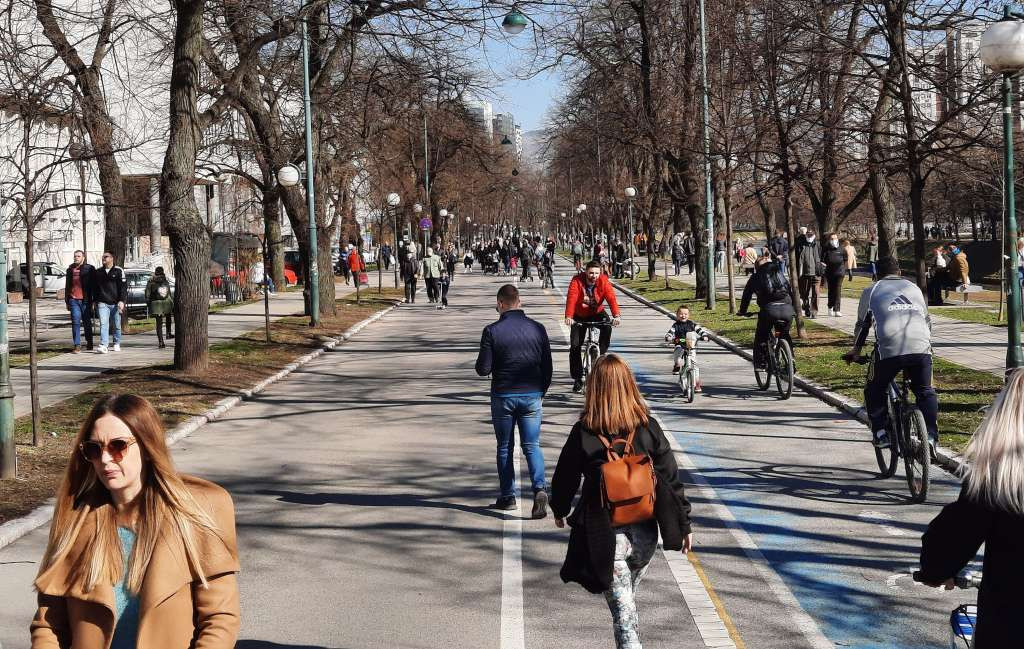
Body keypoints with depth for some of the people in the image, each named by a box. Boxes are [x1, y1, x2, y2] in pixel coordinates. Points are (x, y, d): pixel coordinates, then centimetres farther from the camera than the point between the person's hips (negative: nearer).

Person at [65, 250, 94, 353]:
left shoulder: (89, 269, 2)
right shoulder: (70, 269, 13)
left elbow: (94, 286, 2)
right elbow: (67, 286, 19)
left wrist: (94, 300, -3)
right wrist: (67, 301, 15)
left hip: (85, 300, -2)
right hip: (73, 300, 2)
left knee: (87, 322, 8)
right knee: (76, 322, -6)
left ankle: (89, 343, 24)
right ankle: (77, 345, -8)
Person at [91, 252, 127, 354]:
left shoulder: (118, 271, 1)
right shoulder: (98, 272, 11)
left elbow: (123, 287, -4)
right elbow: (94, 288, 19)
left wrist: (122, 301, -13)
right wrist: (95, 301, 16)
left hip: (115, 303, -1)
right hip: (102, 303, 1)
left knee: (117, 325, 9)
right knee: (103, 324, -12)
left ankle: (117, 344, 25)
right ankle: (103, 345, -20)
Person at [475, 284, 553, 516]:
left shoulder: (492, 331, -10)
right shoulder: (537, 329, -1)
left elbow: (483, 369, -9)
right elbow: (547, 367, 4)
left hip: (503, 396, -2)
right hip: (532, 395, 2)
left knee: (505, 447, 12)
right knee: (532, 445, 7)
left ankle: (508, 496, 17)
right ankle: (540, 488, -14)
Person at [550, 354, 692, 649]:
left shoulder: (583, 433, -11)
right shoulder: (648, 427, -6)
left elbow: (565, 478, 1)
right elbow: (671, 478, -2)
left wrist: (560, 509, 22)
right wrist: (684, 524, 7)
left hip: (604, 536, -3)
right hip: (644, 533, 3)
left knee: (622, 611, 0)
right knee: (628, 599, 27)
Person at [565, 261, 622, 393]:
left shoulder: (604, 281, -18)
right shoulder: (577, 281, -22)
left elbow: (611, 298, -29)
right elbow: (571, 299, -35)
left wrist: (616, 315, -45)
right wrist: (568, 317, -51)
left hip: (597, 314, 0)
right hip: (579, 317, 0)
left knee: (607, 326, -33)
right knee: (575, 346, -5)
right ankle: (577, 379, 7)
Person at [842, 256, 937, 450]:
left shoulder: (872, 291, 20)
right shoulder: (914, 288, 28)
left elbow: (863, 324, 26)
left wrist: (855, 350, 40)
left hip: (889, 348, -2)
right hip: (921, 347, 2)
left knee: (875, 391, 18)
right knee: (925, 392, 21)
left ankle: (880, 433, 7)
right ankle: (930, 435, 9)